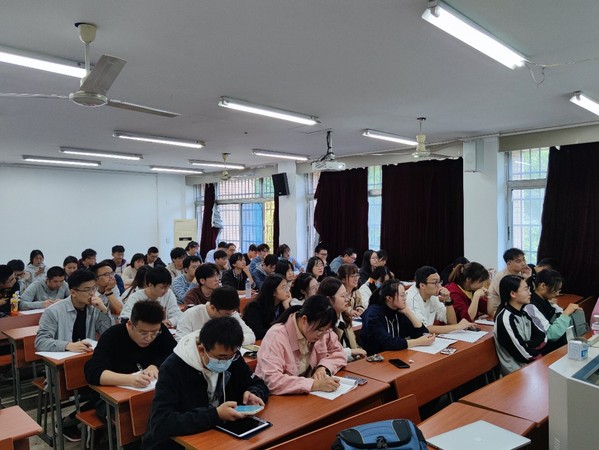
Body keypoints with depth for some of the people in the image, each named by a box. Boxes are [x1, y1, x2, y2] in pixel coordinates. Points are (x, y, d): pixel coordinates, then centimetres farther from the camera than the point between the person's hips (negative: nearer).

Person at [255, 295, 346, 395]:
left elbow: (338, 353, 6)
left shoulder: (321, 328, -4)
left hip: (307, 395, 5)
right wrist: (314, 385, -34)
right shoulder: (277, 337, -22)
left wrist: (323, 368, -13)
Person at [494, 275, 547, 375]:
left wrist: (529, 346, -16)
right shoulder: (505, 319, -23)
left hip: (530, 363, 7)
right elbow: (524, 354, -21)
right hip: (517, 371, -7)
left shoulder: (522, 313, 4)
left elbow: (542, 336, 1)